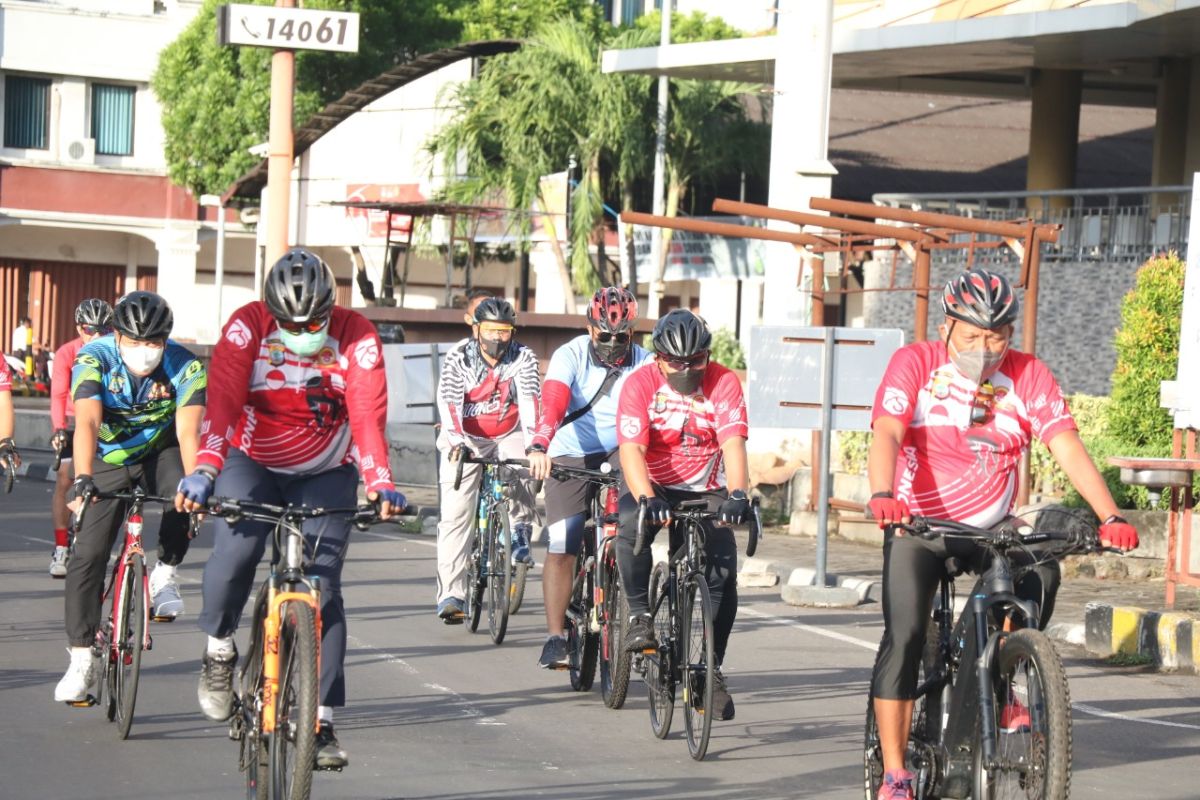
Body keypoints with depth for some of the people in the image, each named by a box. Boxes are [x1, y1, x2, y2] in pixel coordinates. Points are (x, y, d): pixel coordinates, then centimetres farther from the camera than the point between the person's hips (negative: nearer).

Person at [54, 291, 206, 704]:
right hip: (109, 464, 1)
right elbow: (86, 422, -38)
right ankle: (81, 660, 1)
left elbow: (188, 432, -33)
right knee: (88, 555, -9)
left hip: (160, 454, -1)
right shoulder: (94, 359, -24)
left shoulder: (185, 367, -23)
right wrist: (82, 479, -53)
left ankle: (165, 574, -9)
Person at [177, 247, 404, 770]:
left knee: (323, 585, -10)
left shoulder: (356, 336, -16)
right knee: (234, 552, -27)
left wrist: (380, 484, -40)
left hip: (326, 474, 1)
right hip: (252, 462, -1)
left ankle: (322, 721, -8)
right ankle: (218, 650, 3)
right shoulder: (248, 326, -18)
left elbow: (368, 415, -24)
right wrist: (204, 470, -44)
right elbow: (223, 401, -29)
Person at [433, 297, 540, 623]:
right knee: (455, 513, -13)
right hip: (465, 439, -1)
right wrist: (455, 441, -43)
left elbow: (529, 400, -25)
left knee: (521, 465, -34)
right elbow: (448, 400, -26)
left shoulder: (523, 358, -12)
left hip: (508, 435, 1)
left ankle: (521, 531, -10)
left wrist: (533, 441, -42)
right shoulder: (458, 357, -14)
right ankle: (450, 593, -15)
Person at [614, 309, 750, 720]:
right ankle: (639, 615, -17)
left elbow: (733, 443, -23)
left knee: (723, 574, -14)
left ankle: (712, 668, 0)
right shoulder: (640, 384, -15)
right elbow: (632, 450, -25)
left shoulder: (723, 383, -12)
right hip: (656, 487, -1)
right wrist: (647, 500, -42)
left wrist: (737, 494, -41)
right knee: (631, 525, -34)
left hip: (707, 491, 1)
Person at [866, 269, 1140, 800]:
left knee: (1042, 571, -27)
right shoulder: (915, 364, -10)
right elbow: (886, 434, -24)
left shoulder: (1028, 376, -4)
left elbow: (1066, 447, -13)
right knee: (904, 636, -17)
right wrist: (883, 496, -44)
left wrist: (1110, 517, -27)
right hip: (919, 525, -2)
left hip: (991, 527, 2)